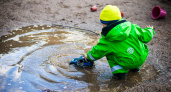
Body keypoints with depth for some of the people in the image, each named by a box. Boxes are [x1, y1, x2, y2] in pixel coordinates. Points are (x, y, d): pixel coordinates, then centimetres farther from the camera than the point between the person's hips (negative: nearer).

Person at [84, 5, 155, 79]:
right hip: (142, 59, 4)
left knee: (108, 52, 14)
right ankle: (136, 67, 30)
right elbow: (145, 37, 4)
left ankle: (119, 71, -1)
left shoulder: (106, 40, -8)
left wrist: (88, 56, 26)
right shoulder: (132, 27, -2)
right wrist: (149, 30, 29)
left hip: (127, 64, -4)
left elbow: (96, 53, 3)